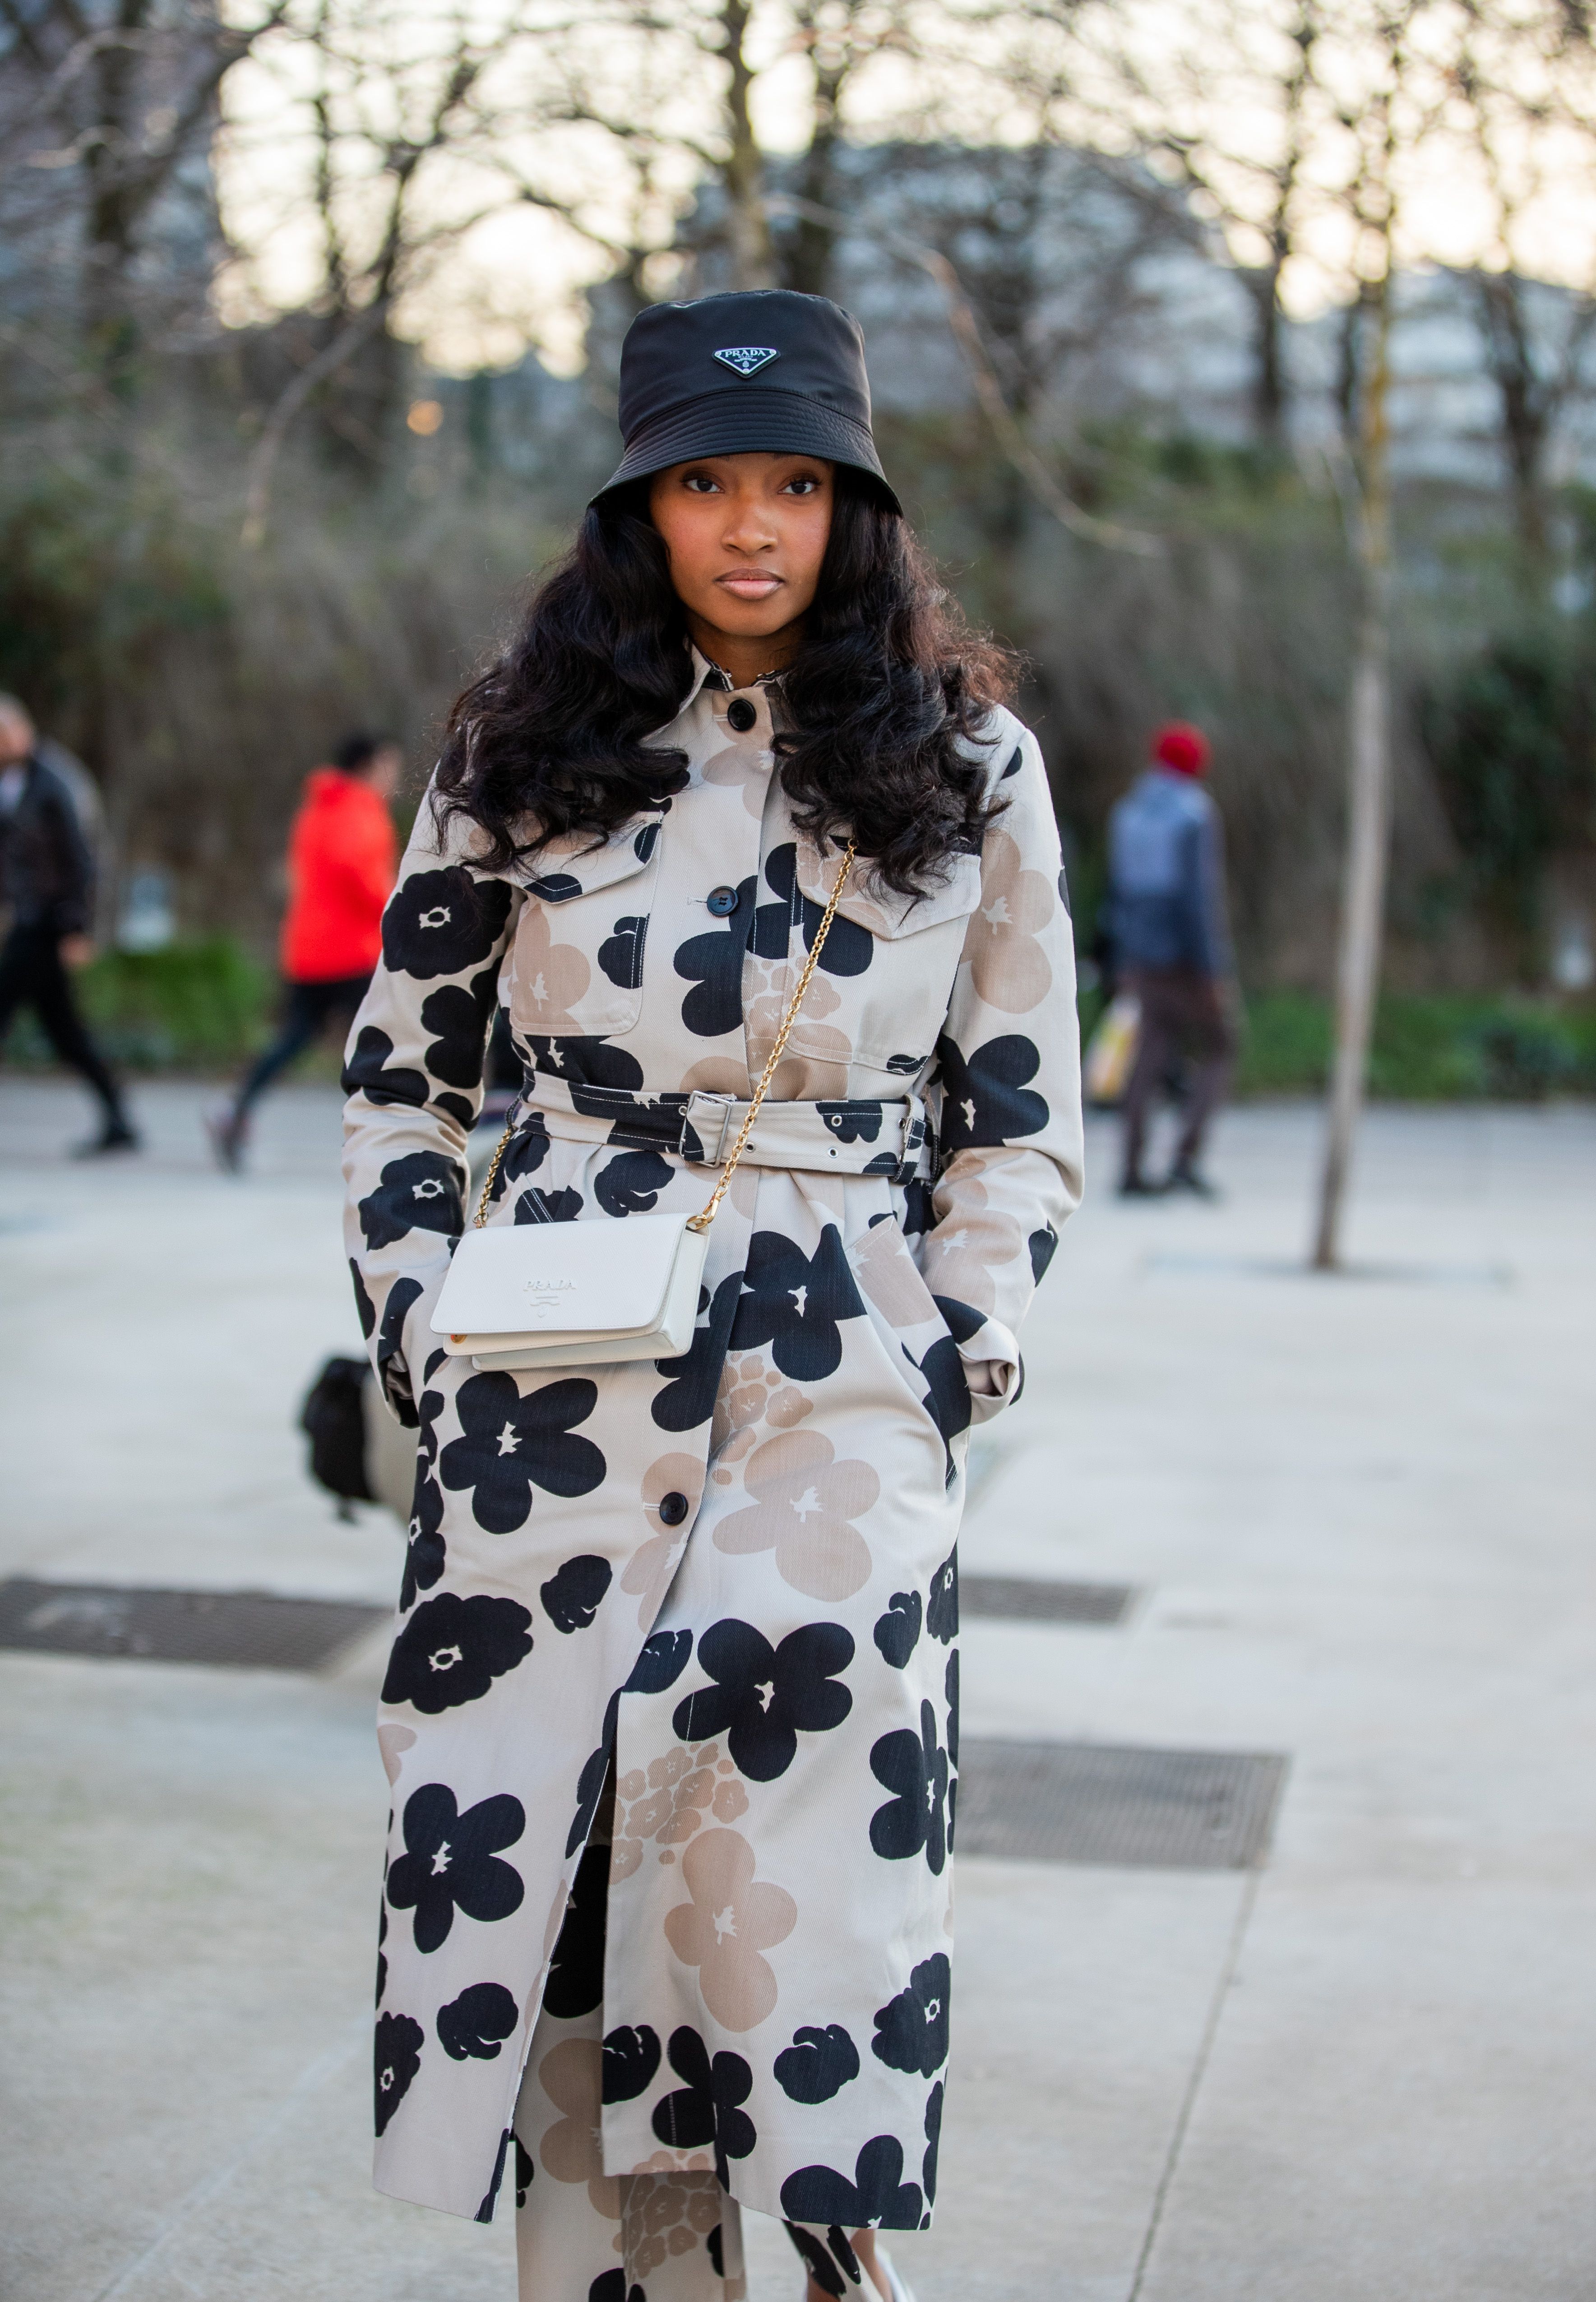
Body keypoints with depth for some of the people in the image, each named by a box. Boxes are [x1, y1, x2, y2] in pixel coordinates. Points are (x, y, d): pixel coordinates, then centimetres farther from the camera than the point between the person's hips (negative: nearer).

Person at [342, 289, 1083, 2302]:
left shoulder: (965, 763, 6)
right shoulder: (528, 751, 7)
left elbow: (1024, 1110, 10)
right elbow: (399, 1072, 14)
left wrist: (960, 1357, 0)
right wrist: (417, 1324, 3)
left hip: (843, 1383, -1)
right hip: (556, 1381, 1)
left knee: (785, 1814, -15)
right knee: (535, 1844, 1)